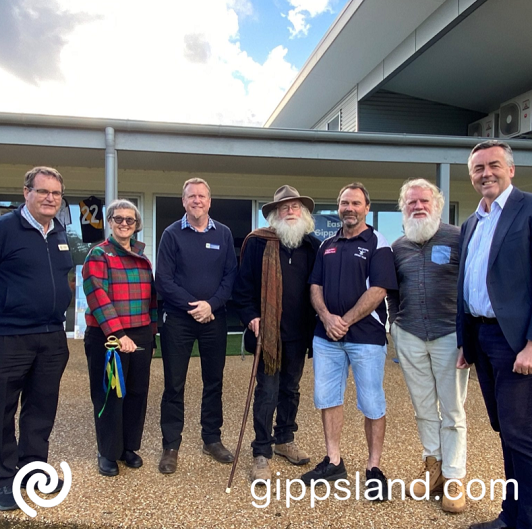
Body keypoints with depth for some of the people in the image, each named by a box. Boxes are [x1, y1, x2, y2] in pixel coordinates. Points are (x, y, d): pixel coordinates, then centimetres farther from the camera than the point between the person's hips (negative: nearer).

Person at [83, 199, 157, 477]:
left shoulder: (143, 259, 13)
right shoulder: (98, 254, -5)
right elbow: (98, 297, -16)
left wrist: (152, 330, 12)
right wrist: (117, 334, -23)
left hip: (141, 335, 5)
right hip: (107, 336, -5)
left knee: (137, 392, 10)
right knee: (109, 394, 4)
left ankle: (129, 447, 26)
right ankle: (108, 452, 20)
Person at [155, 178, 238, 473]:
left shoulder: (224, 234, 5)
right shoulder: (172, 234, -2)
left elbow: (231, 275, 0)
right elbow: (164, 280, -8)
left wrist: (210, 304, -14)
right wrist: (192, 306, -14)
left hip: (215, 319, 2)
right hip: (178, 319, -2)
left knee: (214, 382, 11)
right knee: (174, 384, 4)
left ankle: (212, 440, 27)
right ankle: (171, 446, 18)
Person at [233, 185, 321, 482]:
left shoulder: (313, 245, 6)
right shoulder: (258, 243, -4)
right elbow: (243, 283, -5)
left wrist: (317, 320, 5)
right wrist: (250, 316, -13)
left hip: (299, 332, 4)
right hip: (268, 331, -4)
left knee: (290, 389, 18)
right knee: (267, 392, 1)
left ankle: (285, 440, 36)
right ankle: (262, 454, 14)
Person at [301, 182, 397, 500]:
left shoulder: (378, 245, -4)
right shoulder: (327, 246, 12)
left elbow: (377, 291, -13)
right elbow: (315, 286, 9)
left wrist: (345, 321, -14)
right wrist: (326, 317, -9)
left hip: (366, 335, -5)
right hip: (326, 335, 6)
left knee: (372, 404, 4)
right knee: (327, 398, 10)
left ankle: (374, 469, 18)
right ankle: (333, 462, 25)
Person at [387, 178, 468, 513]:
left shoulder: (458, 238, -2)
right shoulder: (398, 247, 9)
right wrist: (395, 324, 11)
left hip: (449, 335, -3)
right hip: (410, 337, 3)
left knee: (452, 410, 4)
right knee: (424, 408, 11)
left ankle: (454, 478, 16)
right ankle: (433, 463, 27)